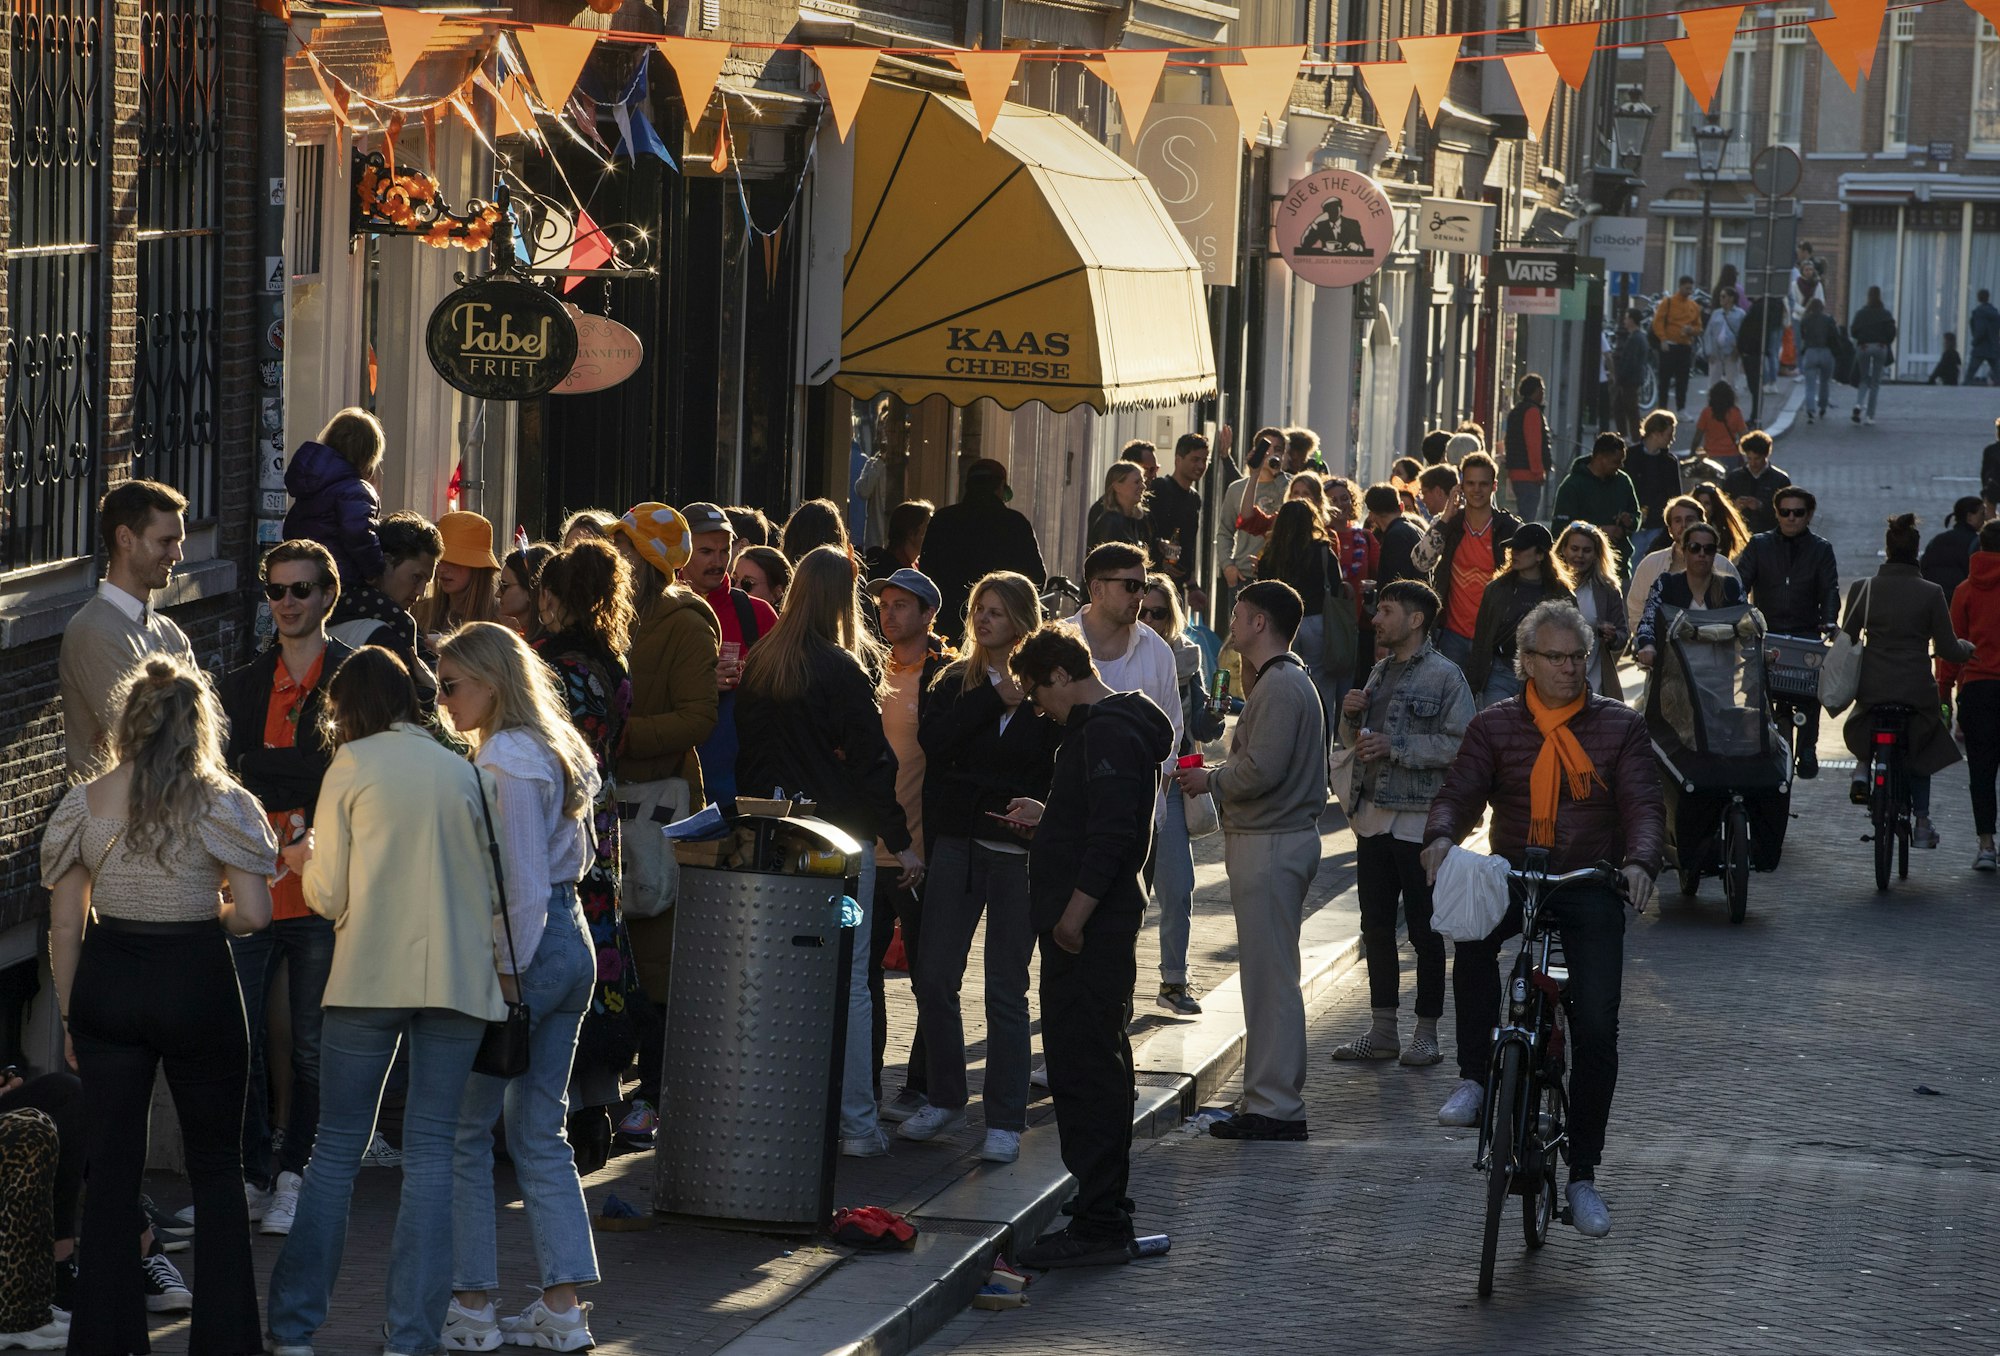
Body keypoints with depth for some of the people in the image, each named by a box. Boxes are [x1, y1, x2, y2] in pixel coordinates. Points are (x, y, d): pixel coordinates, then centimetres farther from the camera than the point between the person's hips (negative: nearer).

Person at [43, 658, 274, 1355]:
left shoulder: (84, 804, 0)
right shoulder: (221, 803, -7)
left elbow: (65, 925, 2)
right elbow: (254, 913, -12)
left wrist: (69, 1016, 11)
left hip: (105, 984, 2)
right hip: (196, 984, -2)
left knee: (112, 1168, 9)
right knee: (216, 1169, 10)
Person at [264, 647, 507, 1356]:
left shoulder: (350, 768, 1)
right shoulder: (461, 771, 11)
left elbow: (328, 895, -1)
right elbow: (491, 889, 12)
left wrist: (307, 860, 20)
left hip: (371, 977, -2)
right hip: (457, 975, 2)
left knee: (336, 1149, 4)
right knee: (430, 1152, 4)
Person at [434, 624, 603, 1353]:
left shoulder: (505, 760, -14)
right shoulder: (555, 751, 14)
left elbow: (521, 880, -18)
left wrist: (507, 971, -15)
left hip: (522, 947, -9)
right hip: (571, 943, 9)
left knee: (465, 1129, 0)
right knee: (540, 1131, 11)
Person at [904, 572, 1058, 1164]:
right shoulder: (956, 681, 8)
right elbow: (935, 740, -10)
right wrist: (996, 698, -13)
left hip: (1018, 853, -4)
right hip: (956, 844, 4)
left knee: (1006, 991, 0)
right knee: (933, 978, 4)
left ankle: (1006, 1121, 5)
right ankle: (946, 1101, 18)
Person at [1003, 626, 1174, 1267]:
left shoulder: (1107, 733, -15)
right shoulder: (1106, 726, 19)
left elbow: (1113, 830, -24)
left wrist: (1075, 912, -25)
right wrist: (1046, 818, 24)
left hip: (1088, 929, -11)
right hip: (1099, 927, 11)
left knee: (1086, 1070, -10)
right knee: (1094, 1069, 15)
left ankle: (1098, 1226, -10)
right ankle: (1105, 1216, 21)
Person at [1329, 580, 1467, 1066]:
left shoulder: (1445, 676, -9)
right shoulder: (1381, 671, 15)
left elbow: (1459, 745, -19)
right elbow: (1354, 742, 23)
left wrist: (1396, 746, -20)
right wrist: (1351, 716, 2)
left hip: (1419, 821, -7)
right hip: (1373, 815, 7)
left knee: (1424, 929, 0)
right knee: (1376, 926, 10)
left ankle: (1426, 1033, 7)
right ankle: (1382, 1030, 17)